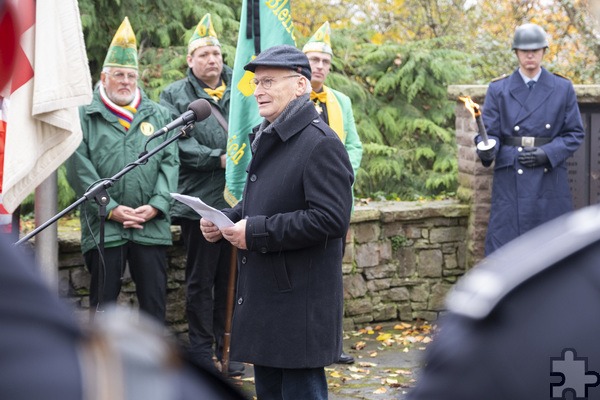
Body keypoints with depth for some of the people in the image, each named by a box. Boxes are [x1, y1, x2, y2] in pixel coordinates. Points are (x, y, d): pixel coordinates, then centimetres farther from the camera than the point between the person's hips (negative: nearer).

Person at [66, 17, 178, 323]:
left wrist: (156, 205, -8)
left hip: (152, 226, 3)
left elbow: (170, 163, 7)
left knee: (154, 300, 6)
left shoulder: (158, 116, 14)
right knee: (103, 301, 4)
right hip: (103, 227, -2)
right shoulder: (84, 117, 3)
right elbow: (79, 169, -4)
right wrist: (111, 209, -11)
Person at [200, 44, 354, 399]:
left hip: (301, 302, -10)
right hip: (263, 296, 10)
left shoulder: (321, 144, -16)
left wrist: (256, 233, -23)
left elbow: (331, 219, -25)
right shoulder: (267, 139, 16)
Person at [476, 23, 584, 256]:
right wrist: (486, 149, -21)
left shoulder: (563, 89, 7)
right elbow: (490, 131, 2)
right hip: (511, 182, -1)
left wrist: (548, 153, -10)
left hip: (550, 182, 1)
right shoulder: (498, 90, 5)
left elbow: (575, 134, 6)